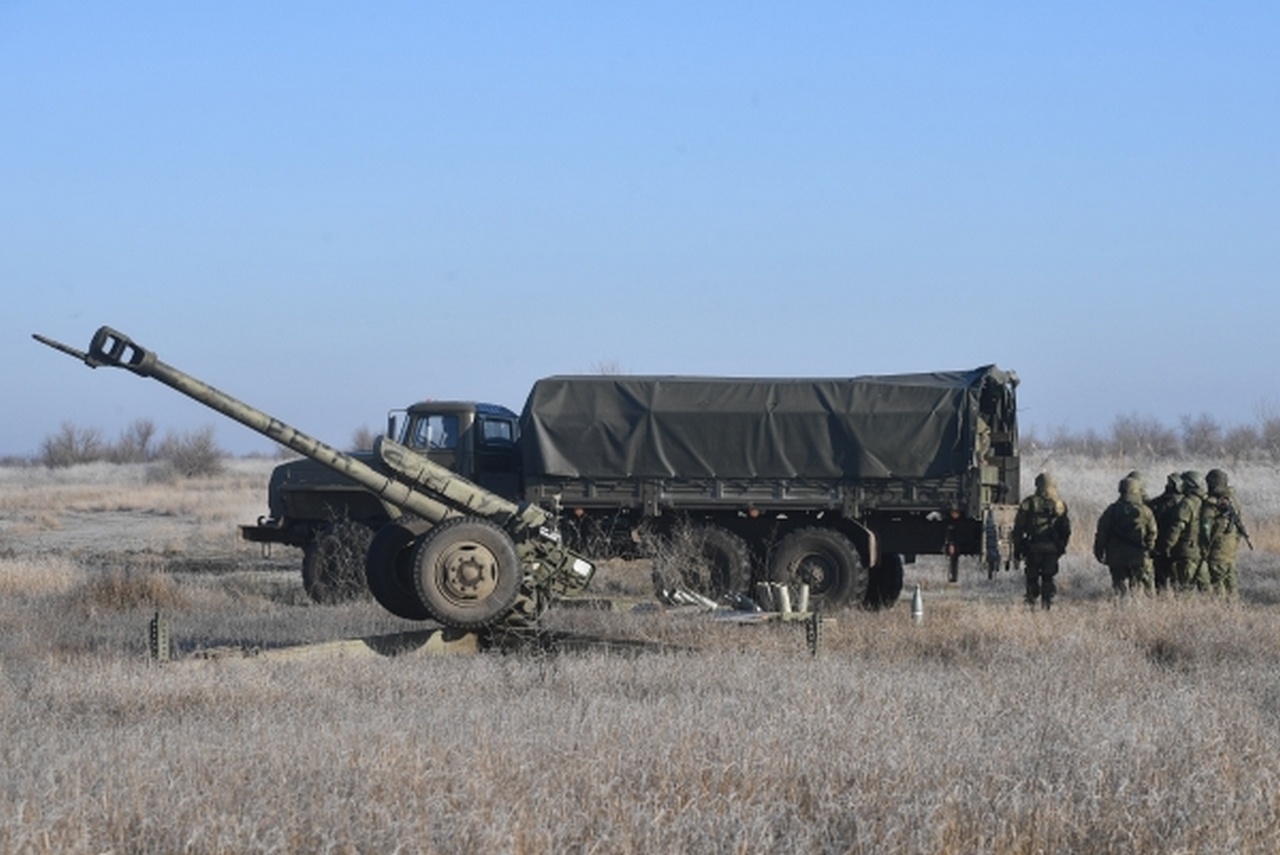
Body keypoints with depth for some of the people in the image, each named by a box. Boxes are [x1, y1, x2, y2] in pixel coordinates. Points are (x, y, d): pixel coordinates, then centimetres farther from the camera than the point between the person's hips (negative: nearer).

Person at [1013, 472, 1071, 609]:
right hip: (1052, 549, 2)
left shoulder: (1029, 504, -4)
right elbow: (1066, 530, 10)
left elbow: (1018, 528, -4)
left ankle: (1031, 602, 1)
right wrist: (1061, 546, 20)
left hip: (1033, 547, -2)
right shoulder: (1060, 505, 4)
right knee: (1048, 577, 10)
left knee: (1032, 577, 6)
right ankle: (1047, 602, 4)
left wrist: (1017, 550, 2)